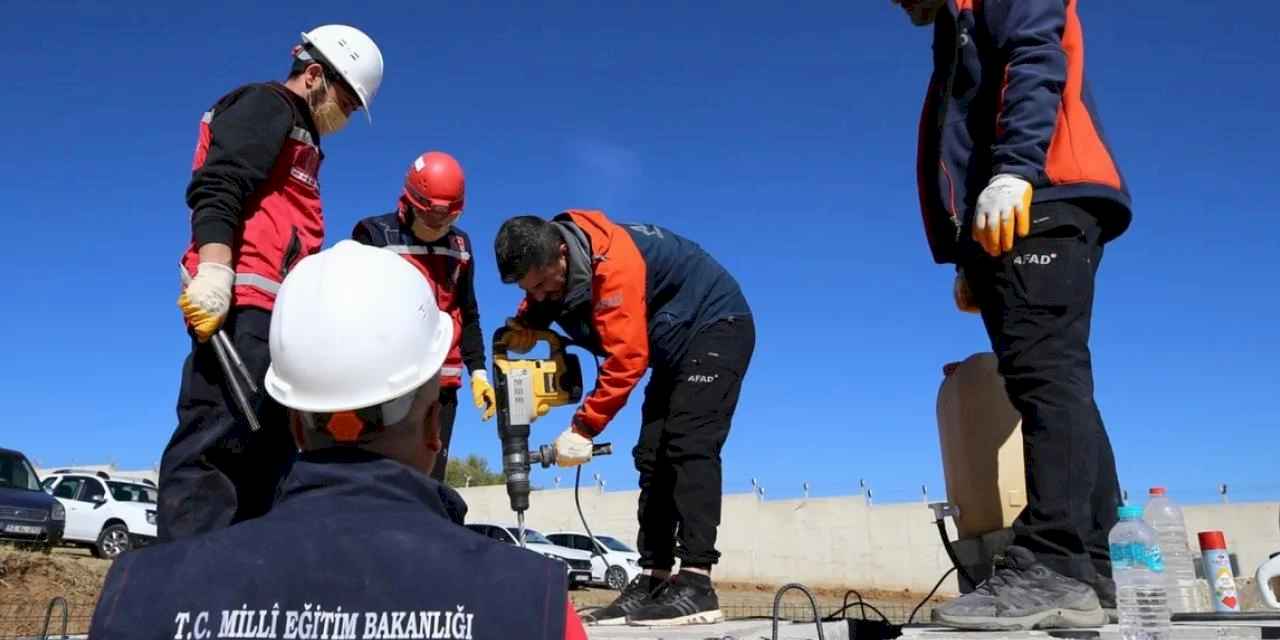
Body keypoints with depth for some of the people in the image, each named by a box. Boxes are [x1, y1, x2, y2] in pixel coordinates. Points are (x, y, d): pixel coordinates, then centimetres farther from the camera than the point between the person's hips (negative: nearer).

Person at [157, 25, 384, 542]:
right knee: (215, 445, -15)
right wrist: (214, 274, -26)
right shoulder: (267, 105, 2)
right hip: (241, 306, -10)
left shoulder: (299, 138, 30)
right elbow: (215, 190, -14)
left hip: (276, 315, 10)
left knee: (267, 456, 8)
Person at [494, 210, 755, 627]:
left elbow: (626, 357, -33)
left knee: (689, 447, -22)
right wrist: (524, 324, -6)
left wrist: (584, 427, -29)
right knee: (653, 458, 2)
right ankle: (653, 582, 4)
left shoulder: (611, 262, -31)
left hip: (717, 326, -9)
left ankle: (695, 586, -24)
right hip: (677, 343, 9)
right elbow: (541, 303, 16)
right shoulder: (551, 264, -3)